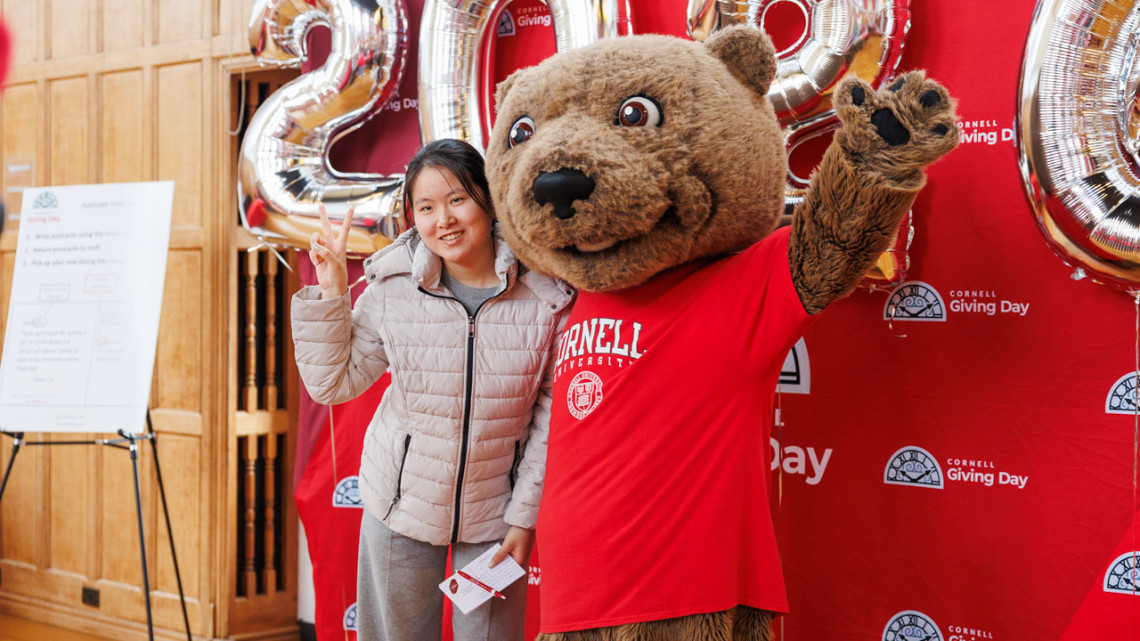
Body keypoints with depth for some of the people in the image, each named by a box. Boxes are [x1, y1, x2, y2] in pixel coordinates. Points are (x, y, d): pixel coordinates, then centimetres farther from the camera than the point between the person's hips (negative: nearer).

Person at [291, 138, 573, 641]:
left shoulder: (546, 297, -13)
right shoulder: (392, 289, -10)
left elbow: (552, 412, -6)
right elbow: (332, 385, -3)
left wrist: (524, 516, -7)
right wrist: (329, 294, -13)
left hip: (495, 510, -1)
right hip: (401, 502, 1)